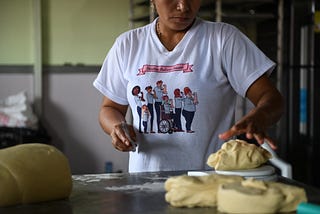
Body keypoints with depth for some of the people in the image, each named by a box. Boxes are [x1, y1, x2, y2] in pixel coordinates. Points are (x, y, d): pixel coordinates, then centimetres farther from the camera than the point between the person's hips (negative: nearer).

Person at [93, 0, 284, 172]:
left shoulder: (224, 39, 3)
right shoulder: (127, 45, 11)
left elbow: (272, 99, -2)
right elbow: (110, 109, 19)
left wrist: (256, 119, -24)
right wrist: (117, 127, -4)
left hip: (211, 178, -2)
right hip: (145, 180, 3)